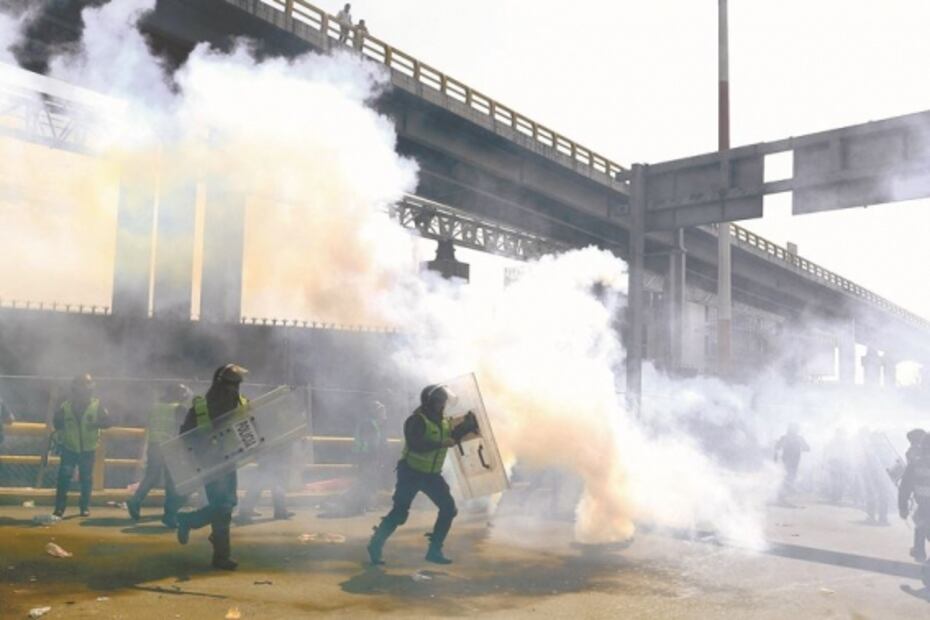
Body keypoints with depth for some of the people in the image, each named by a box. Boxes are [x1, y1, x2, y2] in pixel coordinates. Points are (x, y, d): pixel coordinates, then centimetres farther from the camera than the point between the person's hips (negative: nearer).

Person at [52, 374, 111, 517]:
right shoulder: (65, 407, -5)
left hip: (88, 449, 0)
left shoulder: (96, 406, -7)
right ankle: (59, 507, 2)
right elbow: (57, 422, 8)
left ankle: (85, 507, 21)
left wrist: (97, 424, -25)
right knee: (64, 476, -7)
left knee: (86, 478, 8)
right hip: (69, 448, 0)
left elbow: (107, 421, -7)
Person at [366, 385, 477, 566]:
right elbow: (415, 444, -34)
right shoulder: (417, 420, -20)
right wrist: (441, 443, -36)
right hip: (411, 473, -7)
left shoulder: (443, 420, 5)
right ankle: (376, 545, 15)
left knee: (448, 508, 1)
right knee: (399, 512, -5)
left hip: (432, 474, 7)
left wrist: (467, 425, 0)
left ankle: (434, 551, 11)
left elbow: (452, 436, 15)